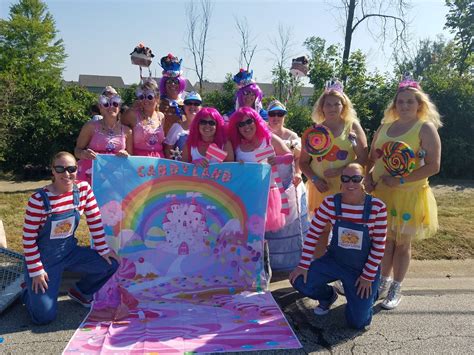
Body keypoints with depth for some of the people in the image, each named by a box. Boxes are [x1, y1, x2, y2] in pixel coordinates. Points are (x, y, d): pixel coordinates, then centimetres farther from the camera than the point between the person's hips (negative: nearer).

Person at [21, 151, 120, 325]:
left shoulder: (84, 189, -9)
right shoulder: (39, 199, -21)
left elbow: (95, 221, -2)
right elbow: (29, 238, -15)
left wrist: (103, 250, -2)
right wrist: (36, 271, -13)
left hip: (70, 252, 4)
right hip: (44, 257, -4)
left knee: (111, 263, -12)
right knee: (45, 315, -12)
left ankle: (80, 292, 16)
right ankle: (29, 290, 23)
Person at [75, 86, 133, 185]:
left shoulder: (126, 131, 8)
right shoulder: (91, 127, 2)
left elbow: (131, 156, 14)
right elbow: (77, 150, 4)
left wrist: (126, 155, -8)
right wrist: (83, 154, -17)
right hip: (89, 176, -2)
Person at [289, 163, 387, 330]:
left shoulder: (377, 207, -19)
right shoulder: (330, 202, -14)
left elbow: (379, 245, -13)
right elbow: (313, 233, -9)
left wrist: (368, 277, -10)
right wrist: (304, 265, -11)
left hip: (364, 267, -2)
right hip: (335, 260, 2)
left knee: (357, 322, -5)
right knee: (299, 281, -16)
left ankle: (370, 292, 30)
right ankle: (328, 296, 19)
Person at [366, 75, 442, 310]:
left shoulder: (426, 128, -8)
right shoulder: (384, 127, 7)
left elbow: (433, 166, -15)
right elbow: (372, 158, 15)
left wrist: (400, 181, -20)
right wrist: (368, 177, -2)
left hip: (409, 195, -4)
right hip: (381, 193, 4)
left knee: (402, 243, 8)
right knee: (385, 240, 14)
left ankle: (396, 289, 24)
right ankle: (384, 281, 33)